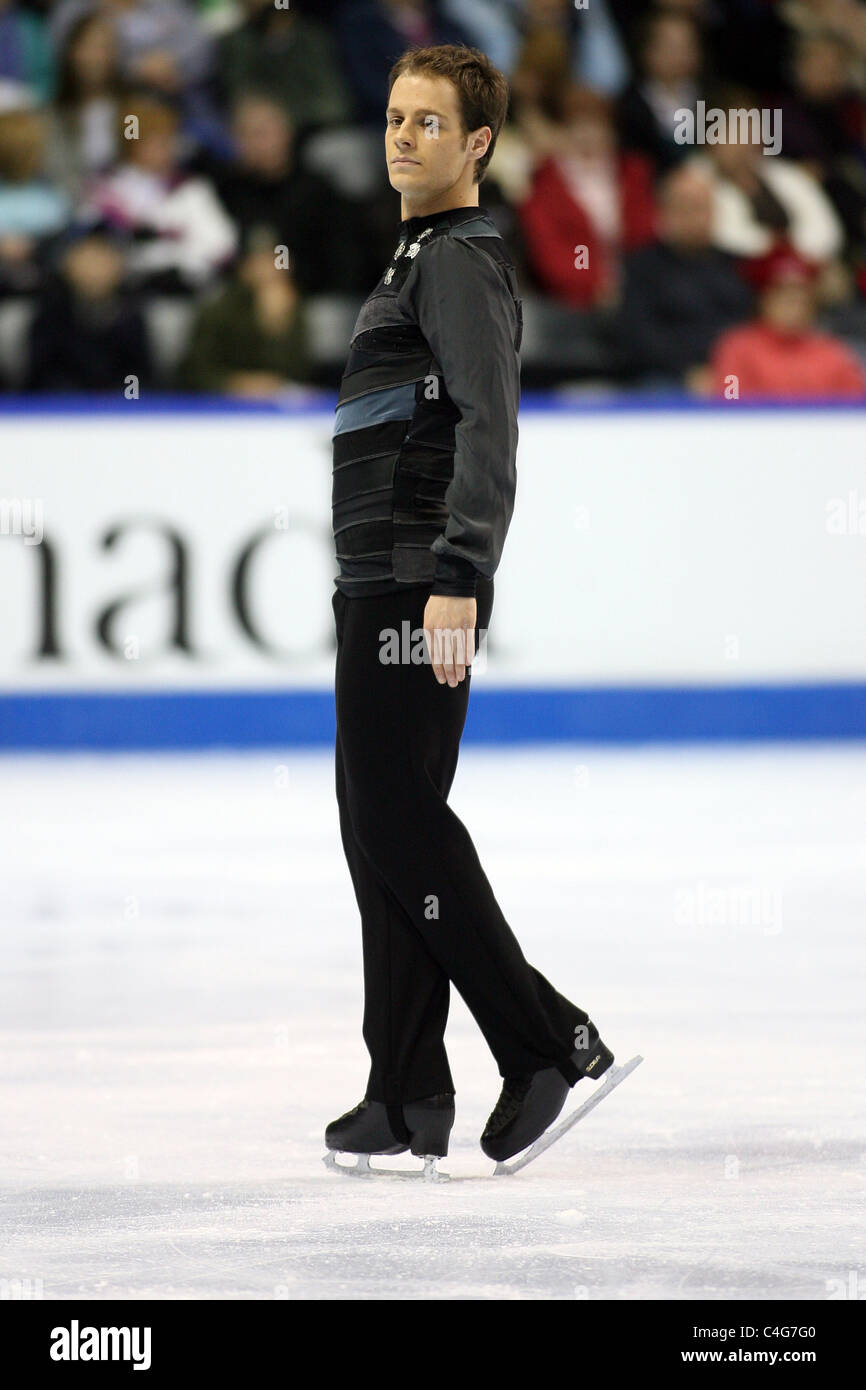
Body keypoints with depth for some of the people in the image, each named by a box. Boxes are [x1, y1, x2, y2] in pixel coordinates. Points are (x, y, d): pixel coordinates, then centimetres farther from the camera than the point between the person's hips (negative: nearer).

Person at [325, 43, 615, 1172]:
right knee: (381, 829, 7)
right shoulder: (421, 261, 22)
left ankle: (548, 1044, -7)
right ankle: (410, 1100, 8)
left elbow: (488, 431, -21)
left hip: (415, 587, -10)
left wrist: (456, 581, -29)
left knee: (400, 823, -11)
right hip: (381, 585, 10)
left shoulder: (463, 263, -9)